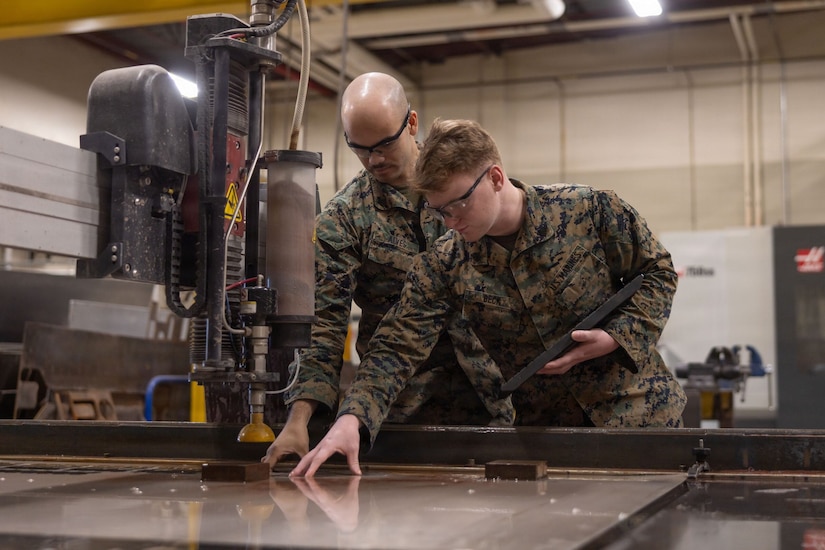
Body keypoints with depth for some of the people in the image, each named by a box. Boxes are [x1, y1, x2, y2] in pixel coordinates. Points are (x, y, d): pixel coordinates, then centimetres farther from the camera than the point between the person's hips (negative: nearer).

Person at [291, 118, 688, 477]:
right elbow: (397, 347, -15)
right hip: (543, 427, 1)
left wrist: (616, 337, -18)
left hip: (640, 411, -1)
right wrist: (351, 418, -32)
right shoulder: (444, 266, -10)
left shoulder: (593, 211, -15)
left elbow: (657, 272, -2)